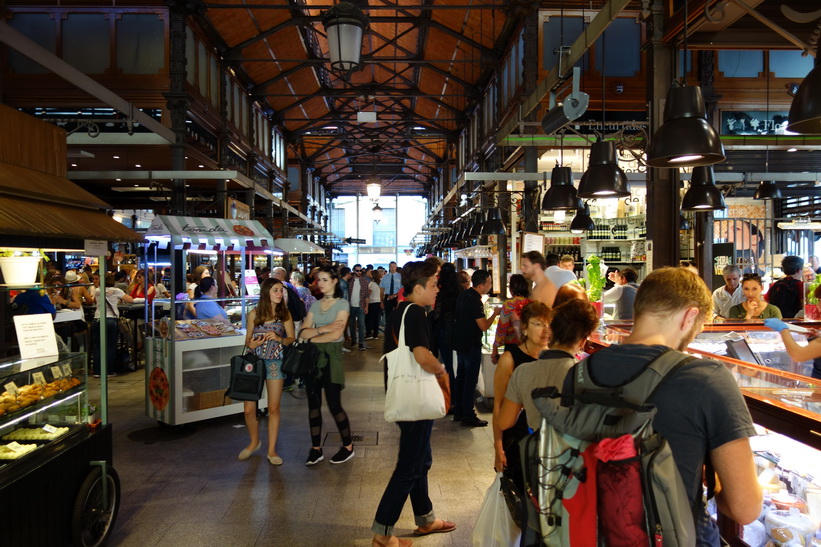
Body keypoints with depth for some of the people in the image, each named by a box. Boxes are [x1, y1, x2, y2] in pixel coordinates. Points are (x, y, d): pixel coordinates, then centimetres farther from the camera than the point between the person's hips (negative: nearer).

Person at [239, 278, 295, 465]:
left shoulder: (285, 314, 0)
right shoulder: (254, 314, 0)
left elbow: (292, 339, 3)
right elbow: (248, 340, 8)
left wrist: (278, 338, -16)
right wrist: (252, 344, -14)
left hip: (275, 363, 0)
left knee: (273, 409, 4)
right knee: (249, 409, 1)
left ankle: (272, 450, 19)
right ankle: (254, 442, 29)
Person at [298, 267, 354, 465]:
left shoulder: (342, 304, -4)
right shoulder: (315, 305, 12)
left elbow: (336, 334, -16)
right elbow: (303, 332, 0)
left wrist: (312, 337, -6)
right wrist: (323, 329, -17)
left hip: (331, 356, -5)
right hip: (312, 356, 5)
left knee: (334, 404, -2)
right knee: (313, 404, 7)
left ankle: (348, 446, 15)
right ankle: (316, 448, 19)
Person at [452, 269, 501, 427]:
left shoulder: (464, 295, 6)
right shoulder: (475, 301, -22)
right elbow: (484, 326, -23)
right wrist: (495, 313, -9)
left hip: (460, 342, 9)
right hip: (471, 345, -9)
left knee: (461, 377, 15)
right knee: (470, 380, -1)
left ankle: (458, 412, 25)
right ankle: (468, 416, 6)